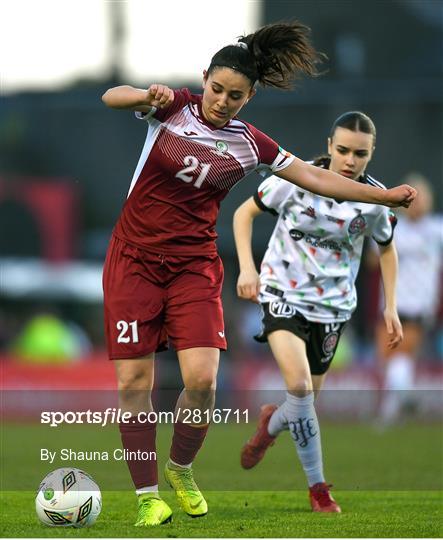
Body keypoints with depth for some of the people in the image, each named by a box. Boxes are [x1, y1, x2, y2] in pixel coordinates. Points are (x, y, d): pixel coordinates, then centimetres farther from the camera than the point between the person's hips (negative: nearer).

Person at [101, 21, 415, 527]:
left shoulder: (248, 145, 3)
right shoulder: (175, 107, -3)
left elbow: (315, 177, 7)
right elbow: (110, 98, -16)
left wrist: (384, 196, 5)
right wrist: (147, 96, -37)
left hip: (194, 266, 1)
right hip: (134, 258, -1)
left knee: (202, 378, -14)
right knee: (133, 382, -7)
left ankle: (181, 468, 14)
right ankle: (147, 494, 5)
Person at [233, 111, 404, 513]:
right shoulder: (297, 178, -15)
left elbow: (387, 248, 11)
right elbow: (245, 213, -2)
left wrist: (391, 307, 5)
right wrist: (247, 268, -13)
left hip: (333, 303, 3)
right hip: (283, 293, -3)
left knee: (308, 396, 10)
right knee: (299, 385, -22)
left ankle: (271, 423, 48)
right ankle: (317, 487, -8)